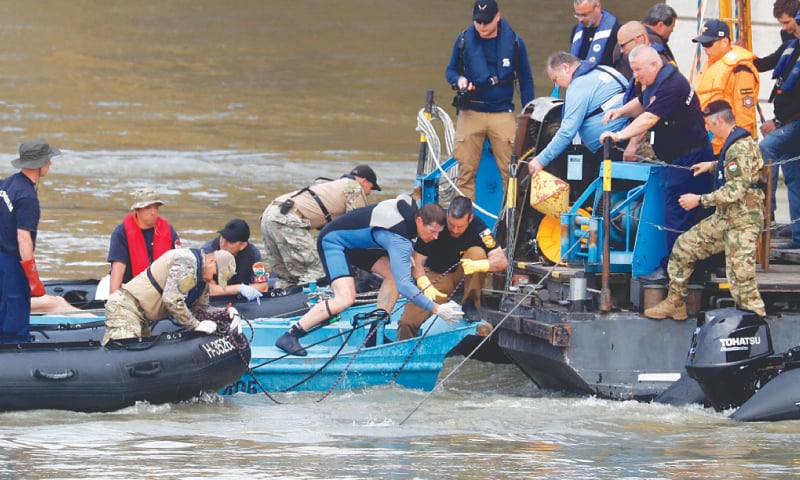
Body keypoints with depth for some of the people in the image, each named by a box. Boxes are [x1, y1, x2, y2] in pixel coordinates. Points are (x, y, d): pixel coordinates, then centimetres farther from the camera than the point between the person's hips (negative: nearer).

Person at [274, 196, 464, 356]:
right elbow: (403, 285, -40)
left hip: (356, 242, 10)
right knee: (345, 298, -27)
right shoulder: (400, 241, -33)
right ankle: (289, 336, -23)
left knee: (393, 272, -2)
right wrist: (436, 309, -41)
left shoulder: (409, 206, -7)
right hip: (333, 240, -10)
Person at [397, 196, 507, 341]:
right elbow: (417, 261, -16)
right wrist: (425, 284, -34)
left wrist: (478, 265, -43)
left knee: (478, 252, -30)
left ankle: (470, 305, -17)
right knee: (407, 322, -21)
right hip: (436, 276, -1)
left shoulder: (477, 227, -21)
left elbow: (502, 261, -24)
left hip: (463, 274, 1)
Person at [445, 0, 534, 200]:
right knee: (466, 170, -2)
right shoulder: (464, 40, 3)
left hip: (503, 114, -1)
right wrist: (459, 80, -10)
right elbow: (450, 71, 14)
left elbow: (526, 80, 9)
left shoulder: (514, 41, 1)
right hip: (470, 114, 1)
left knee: (511, 170, -5)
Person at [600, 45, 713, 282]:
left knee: (676, 214, -11)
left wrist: (621, 135, -32)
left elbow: (650, 118, -28)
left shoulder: (671, 85, -22)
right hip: (679, 158, 11)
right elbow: (641, 103, 30)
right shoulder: (657, 82, 13)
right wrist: (621, 111, 11)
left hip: (689, 157, -11)